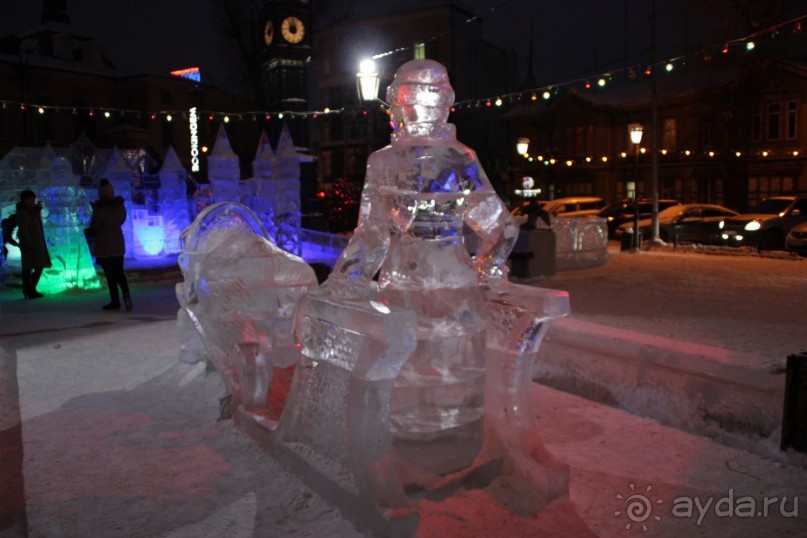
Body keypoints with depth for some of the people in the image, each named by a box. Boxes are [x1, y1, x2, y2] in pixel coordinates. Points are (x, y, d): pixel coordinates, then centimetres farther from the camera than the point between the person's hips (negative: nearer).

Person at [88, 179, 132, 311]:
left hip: (104, 246, -5)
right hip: (118, 244, 5)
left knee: (110, 275, 3)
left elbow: (93, 227, -11)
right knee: (119, 272, 11)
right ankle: (126, 296, -9)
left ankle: (115, 302, 5)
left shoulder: (99, 209, -17)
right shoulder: (120, 206, 0)